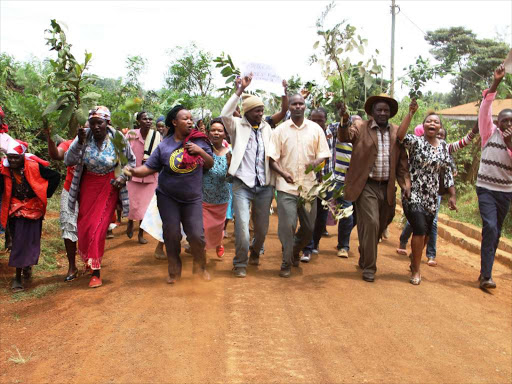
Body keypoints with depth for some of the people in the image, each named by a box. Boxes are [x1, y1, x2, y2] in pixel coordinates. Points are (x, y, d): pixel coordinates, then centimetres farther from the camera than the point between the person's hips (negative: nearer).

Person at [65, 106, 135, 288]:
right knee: (84, 225, 10)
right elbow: (68, 161, -16)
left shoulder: (117, 138, -13)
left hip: (108, 186, -2)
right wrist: (79, 142, -29)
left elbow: (131, 161, 2)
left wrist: (123, 177, -13)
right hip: (87, 186, 3)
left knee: (98, 226, -7)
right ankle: (89, 260, 38)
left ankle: (95, 272, 3)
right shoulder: (84, 136, -11)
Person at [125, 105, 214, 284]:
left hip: (193, 198, 0)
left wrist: (201, 152, -14)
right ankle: (174, 271, 24)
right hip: (168, 197, 0)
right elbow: (149, 168, -2)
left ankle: (200, 267, 22)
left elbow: (210, 165, 4)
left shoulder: (199, 141, 0)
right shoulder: (164, 146, -2)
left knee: (196, 235, -4)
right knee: (172, 234, 3)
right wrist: (133, 171, -22)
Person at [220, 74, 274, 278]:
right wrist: (239, 90, -22)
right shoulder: (237, 126, -1)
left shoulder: (266, 127, 10)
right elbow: (225, 114, -21)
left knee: (262, 227, 12)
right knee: (242, 224, -12)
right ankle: (240, 263, 7)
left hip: (264, 186, 4)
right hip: (242, 185, -4)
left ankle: (255, 251, 42)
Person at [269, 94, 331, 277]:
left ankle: (295, 251, 37)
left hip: (309, 184, 2)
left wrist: (316, 162, -14)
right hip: (286, 186, -2)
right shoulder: (280, 130, 3)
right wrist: (283, 173, -18)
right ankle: (286, 263, 9)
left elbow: (324, 154, 9)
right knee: (287, 225, -8)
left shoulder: (316, 129, 7)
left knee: (309, 227, 9)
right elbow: (272, 158, 0)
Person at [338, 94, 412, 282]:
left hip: (387, 188, 5)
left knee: (379, 227, 14)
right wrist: (345, 121, -42)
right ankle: (369, 267, 1)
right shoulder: (360, 127, -2)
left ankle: (364, 259, 38)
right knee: (370, 224, -13)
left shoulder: (396, 132, 8)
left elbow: (402, 161, 10)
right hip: (366, 186, -4)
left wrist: (406, 184, 0)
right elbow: (344, 137, -22)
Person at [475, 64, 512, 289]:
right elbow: (485, 108, -13)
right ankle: (486, 275, -18)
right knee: (490, 227, -18)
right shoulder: (490, 133, -1)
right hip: (486, 188, -4)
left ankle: (485, 270, 23)